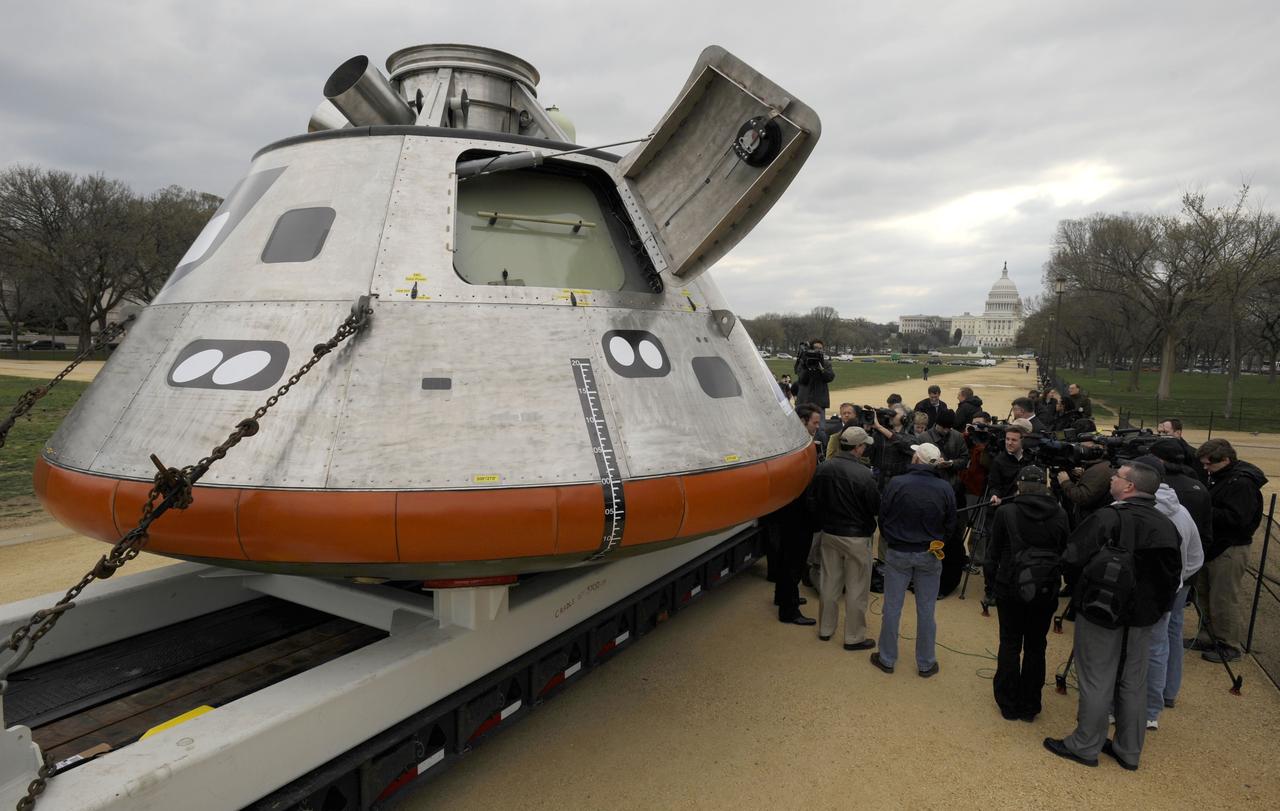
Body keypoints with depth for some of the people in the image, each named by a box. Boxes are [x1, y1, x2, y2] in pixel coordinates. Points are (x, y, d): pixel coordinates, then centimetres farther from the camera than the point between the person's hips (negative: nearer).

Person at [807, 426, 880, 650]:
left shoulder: (824, 468, -5)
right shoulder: (863, 474, -23)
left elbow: (812, 501, 3)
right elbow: (876, 506, -13)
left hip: (829, 534, 6)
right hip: (856, 537, -5)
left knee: (829, 582, 18)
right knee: (857, 589, 8)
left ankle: (825, 629, 30)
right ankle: (854, 637, 18)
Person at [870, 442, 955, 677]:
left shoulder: (896, 483, -16)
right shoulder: (945, 489, -11)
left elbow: (882, 518, -6)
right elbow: (951, 525, 0)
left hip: (897, 552, -1)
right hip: (930, 556, 2)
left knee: (892, 607, 10)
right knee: (926, 611, 13)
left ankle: (887, 659, 22)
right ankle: (926, 663, 25)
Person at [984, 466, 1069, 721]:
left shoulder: (1006, 512, -10)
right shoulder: (1059, 514, -4)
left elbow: (994, 552, -5)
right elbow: (1065, 552, 4)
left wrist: (990, 579, 8)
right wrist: (1055, 581, 15)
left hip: (1011, 587, -2)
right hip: (1046, 590, 2)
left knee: (1009, 645, 10)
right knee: (1036, 647, 12)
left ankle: (1009, 704, 19)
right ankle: (1030, 707, 22)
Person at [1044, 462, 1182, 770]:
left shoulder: (1107, 519, -20)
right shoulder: (1166, 526, 0)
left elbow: (1071, 561, -20)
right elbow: (1173, 575, 8)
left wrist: (1082, 586, 2)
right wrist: (1154, 608, 18)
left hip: (1100, 613, -6)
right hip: (1142, 618, 6)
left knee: (1096, 682, 6)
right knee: (1133, 684, 17)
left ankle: (1085, 746, 19)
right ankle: (1129, 751, 30)